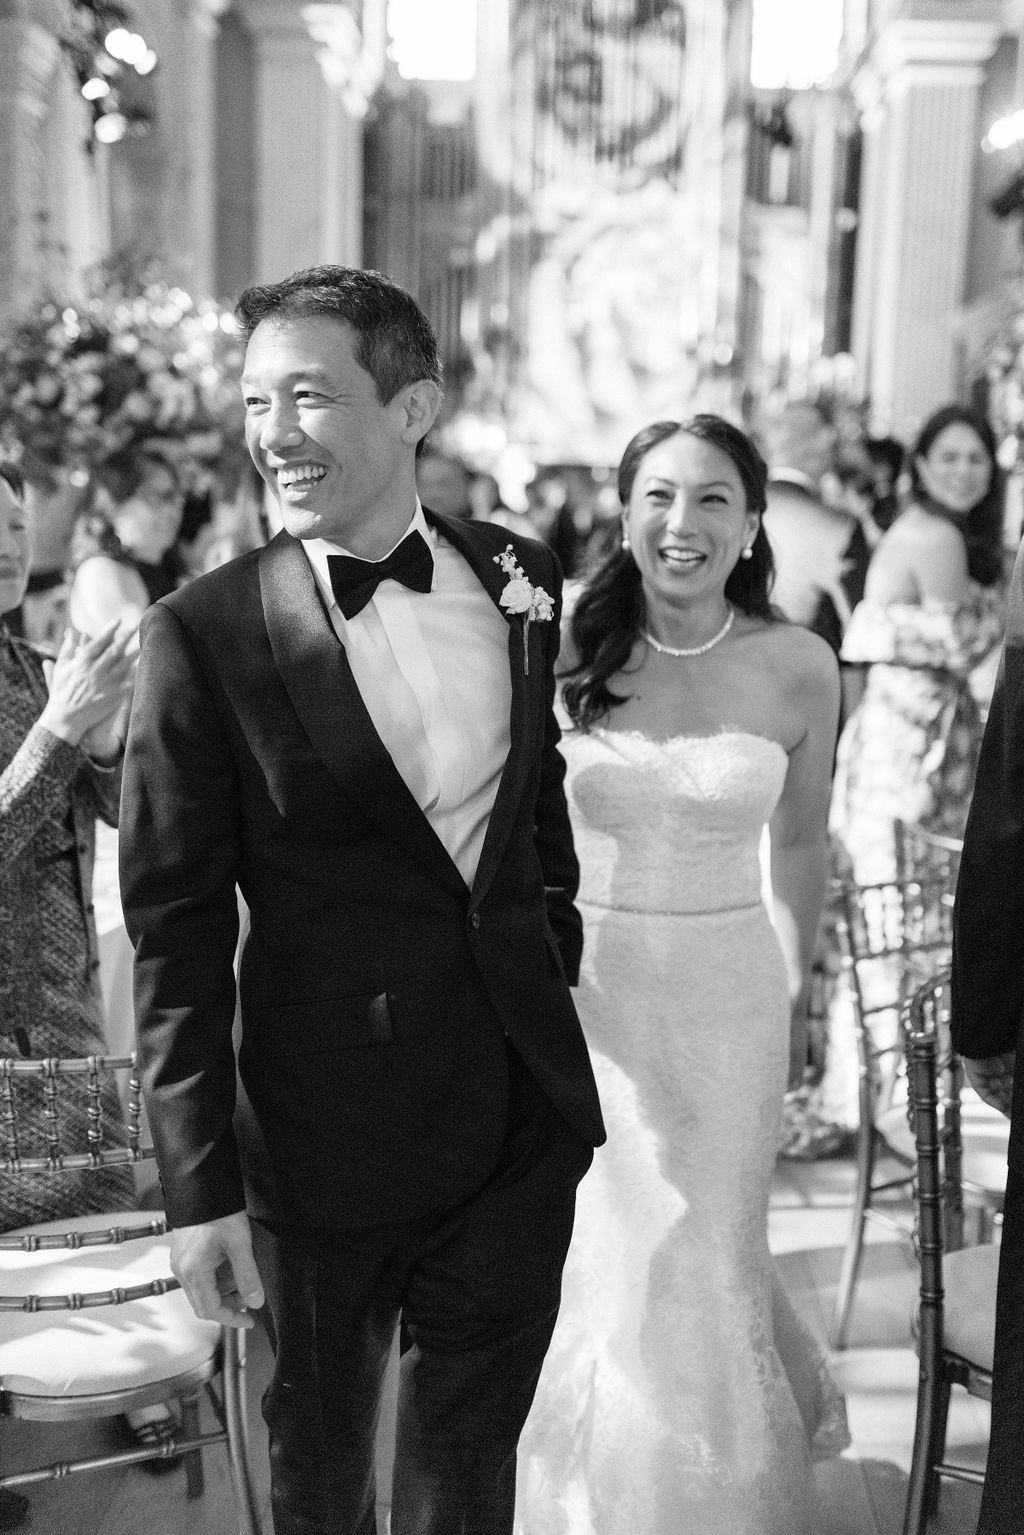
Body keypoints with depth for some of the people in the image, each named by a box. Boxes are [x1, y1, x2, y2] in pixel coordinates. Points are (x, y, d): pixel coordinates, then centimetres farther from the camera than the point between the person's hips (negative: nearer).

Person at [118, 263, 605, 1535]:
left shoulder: (518, 581, 0)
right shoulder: (204, 632, -13)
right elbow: (175, 928, -12)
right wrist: (199, 1187, -12)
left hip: (526, 1112, 3)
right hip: (328, 1135, -3)